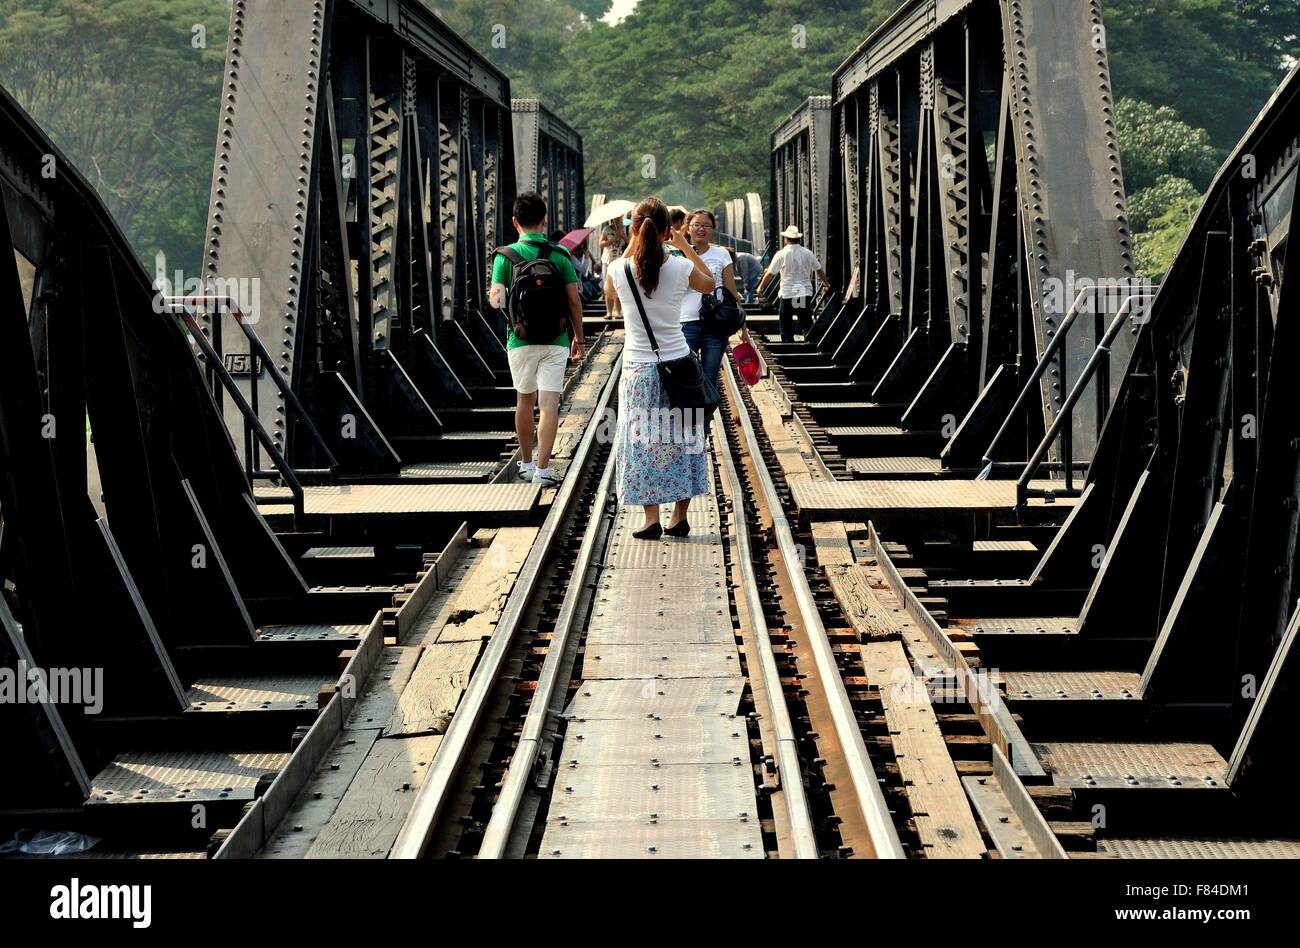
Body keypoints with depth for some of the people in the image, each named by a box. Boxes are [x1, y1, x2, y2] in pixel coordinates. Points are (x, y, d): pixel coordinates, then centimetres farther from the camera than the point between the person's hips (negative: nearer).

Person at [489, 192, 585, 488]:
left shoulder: (506, 255, -4)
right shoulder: (560, 254, -3)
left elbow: (496, 298, -11)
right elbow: (574, 301, -2)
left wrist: (492, 296, 12)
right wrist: (579, 338, 8)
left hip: (521, 339, 1)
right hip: (555, 340, -1)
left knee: (524, 400, 17)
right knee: (550, 404, -3)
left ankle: (526, 463, 28)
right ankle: (543, 469, -11)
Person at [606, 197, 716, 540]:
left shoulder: (619, 270, -10)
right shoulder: (681, 268, -10)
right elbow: (709, 283, 14)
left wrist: (630, 249, 15)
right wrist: (686, 246, 16)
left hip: (638, 368, -1)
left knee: (642, 441, 8)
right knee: (681, 439, 12)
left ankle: (651, 519, 4)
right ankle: (681, 516, 16)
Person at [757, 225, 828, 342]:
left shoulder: (781, 254, -9)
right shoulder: (808, 253, 1)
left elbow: (770, 273, -4)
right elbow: (819, 270, 12)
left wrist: (761, 287, 10)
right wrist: (826, 283, 29)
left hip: (788, 294, -3)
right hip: (805, 294, 3)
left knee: (786, 324, 6)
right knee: (806, 323, 9)